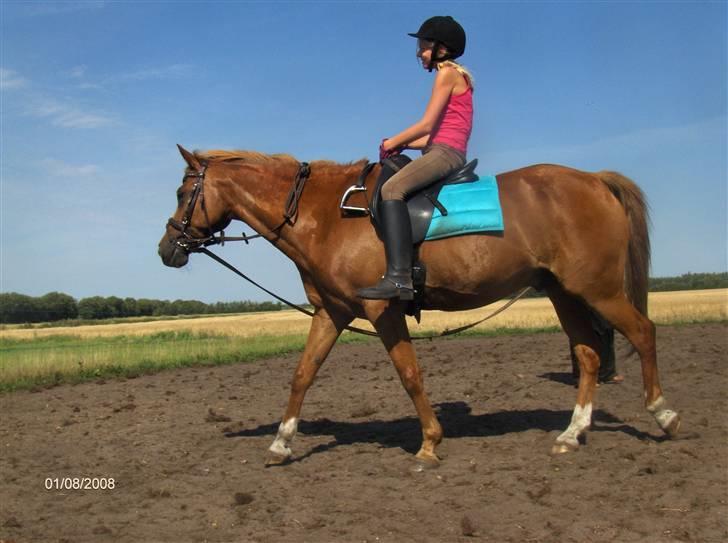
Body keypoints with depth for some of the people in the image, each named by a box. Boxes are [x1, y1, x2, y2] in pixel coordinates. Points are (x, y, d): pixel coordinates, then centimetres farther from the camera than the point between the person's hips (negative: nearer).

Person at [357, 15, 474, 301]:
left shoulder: (448, 73, -3)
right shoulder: (453, 75, 25)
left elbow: (427, 125, -11)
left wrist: (393, 142, 0)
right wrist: (401, 145, 9)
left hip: (445, 152, -11)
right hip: (442, 151, 11)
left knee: (391, 189, -29)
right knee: (386, 186, 15)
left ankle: (398, 278, -40)